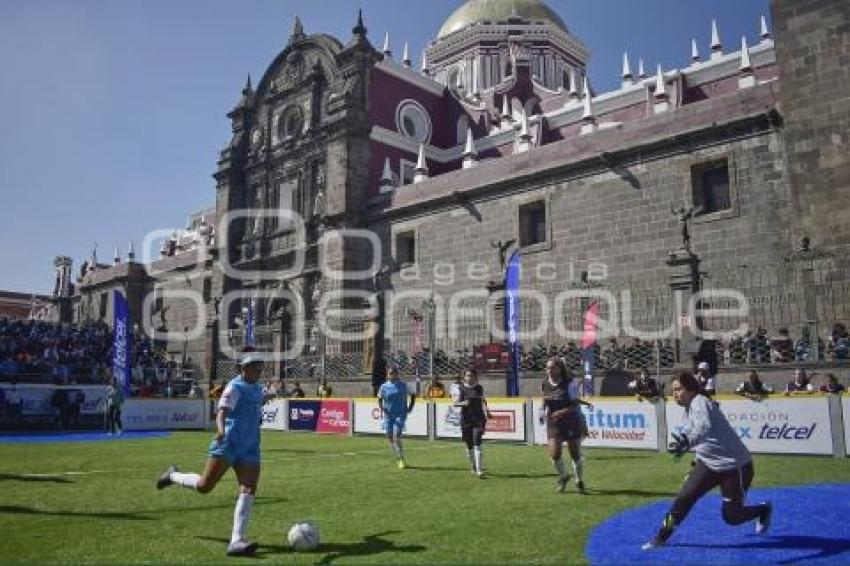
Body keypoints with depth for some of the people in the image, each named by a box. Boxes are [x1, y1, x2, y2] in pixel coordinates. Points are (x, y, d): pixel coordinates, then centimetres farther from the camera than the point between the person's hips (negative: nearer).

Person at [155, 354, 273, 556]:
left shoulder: (256, 388, 15)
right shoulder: (235, 387, -11)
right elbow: (221, 412, -25)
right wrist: (221, 429, -44)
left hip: (250, 449, 7)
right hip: (228, 444, -7)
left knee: (248, 492, -8)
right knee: (204, 486, -1)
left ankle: (236, 542, -11)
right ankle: (173, 475, 30)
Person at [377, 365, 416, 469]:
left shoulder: (403, 385, -1)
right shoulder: (384, 386, 2)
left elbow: (413, 395, 9)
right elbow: (380, 399, 10)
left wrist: (410, 408, 1)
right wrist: (381, 408, -9)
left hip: (400, 415, -3)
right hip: (388, 415, 3)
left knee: (396, 437, -16)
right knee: (390, 438, 6)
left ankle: (402, 460, -7)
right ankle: (398, 458, 26)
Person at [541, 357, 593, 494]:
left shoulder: (569, 383, -12)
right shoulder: (545, 384, 0)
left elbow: (575, 403, -13)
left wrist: (563, 411, -26)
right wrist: (544, 411, 0)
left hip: (571, 422, -3)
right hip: (553, 423, 3)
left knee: (575, 454, 6)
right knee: (554, 454, -10)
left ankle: (579, 481, 31)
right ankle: (563, 476, 20)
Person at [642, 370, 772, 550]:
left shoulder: (700, 402, -24)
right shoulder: (689, 407, 2)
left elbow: (704, 427, -44)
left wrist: (686, 443, -58)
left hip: (735, 466, -7)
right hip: (709, 464, 7)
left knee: (731, 516, 4)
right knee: (684, 497, -6)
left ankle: (764, 510, 32)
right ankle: (662, 536, 3)